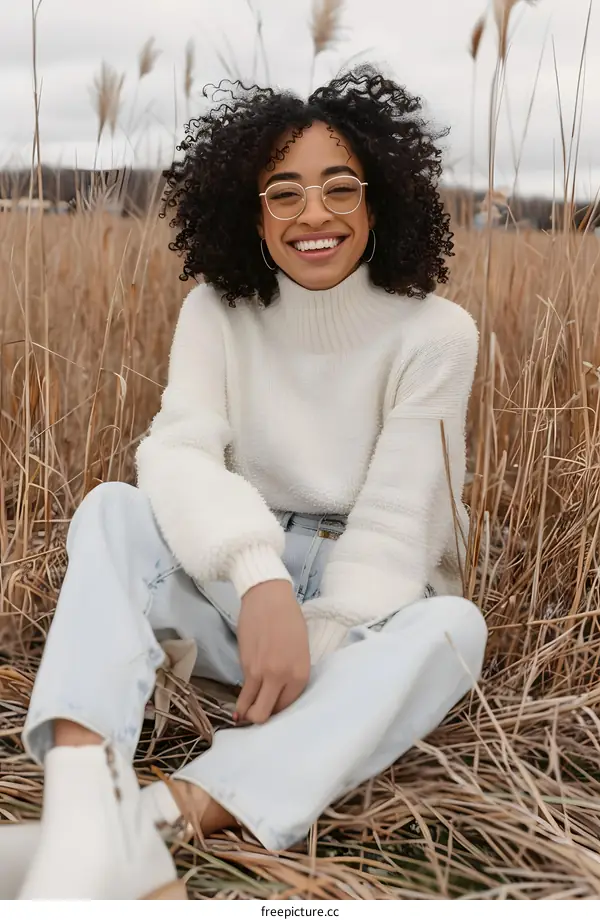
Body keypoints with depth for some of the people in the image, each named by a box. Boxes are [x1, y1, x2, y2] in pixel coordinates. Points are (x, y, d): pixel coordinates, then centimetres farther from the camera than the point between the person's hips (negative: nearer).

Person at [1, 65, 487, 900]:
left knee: (453, 626, -33)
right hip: (238, 587, 2)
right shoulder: (217, 309, -4)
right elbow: (179, 451, -20)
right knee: (113, 509, -25)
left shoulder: (433, 333, -11)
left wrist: (319, 645, -26)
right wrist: (261, 578, -38)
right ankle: (87, 810, -48)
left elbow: (395, 522, -15)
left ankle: (172, 812, -46)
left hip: (367, 607, -1)